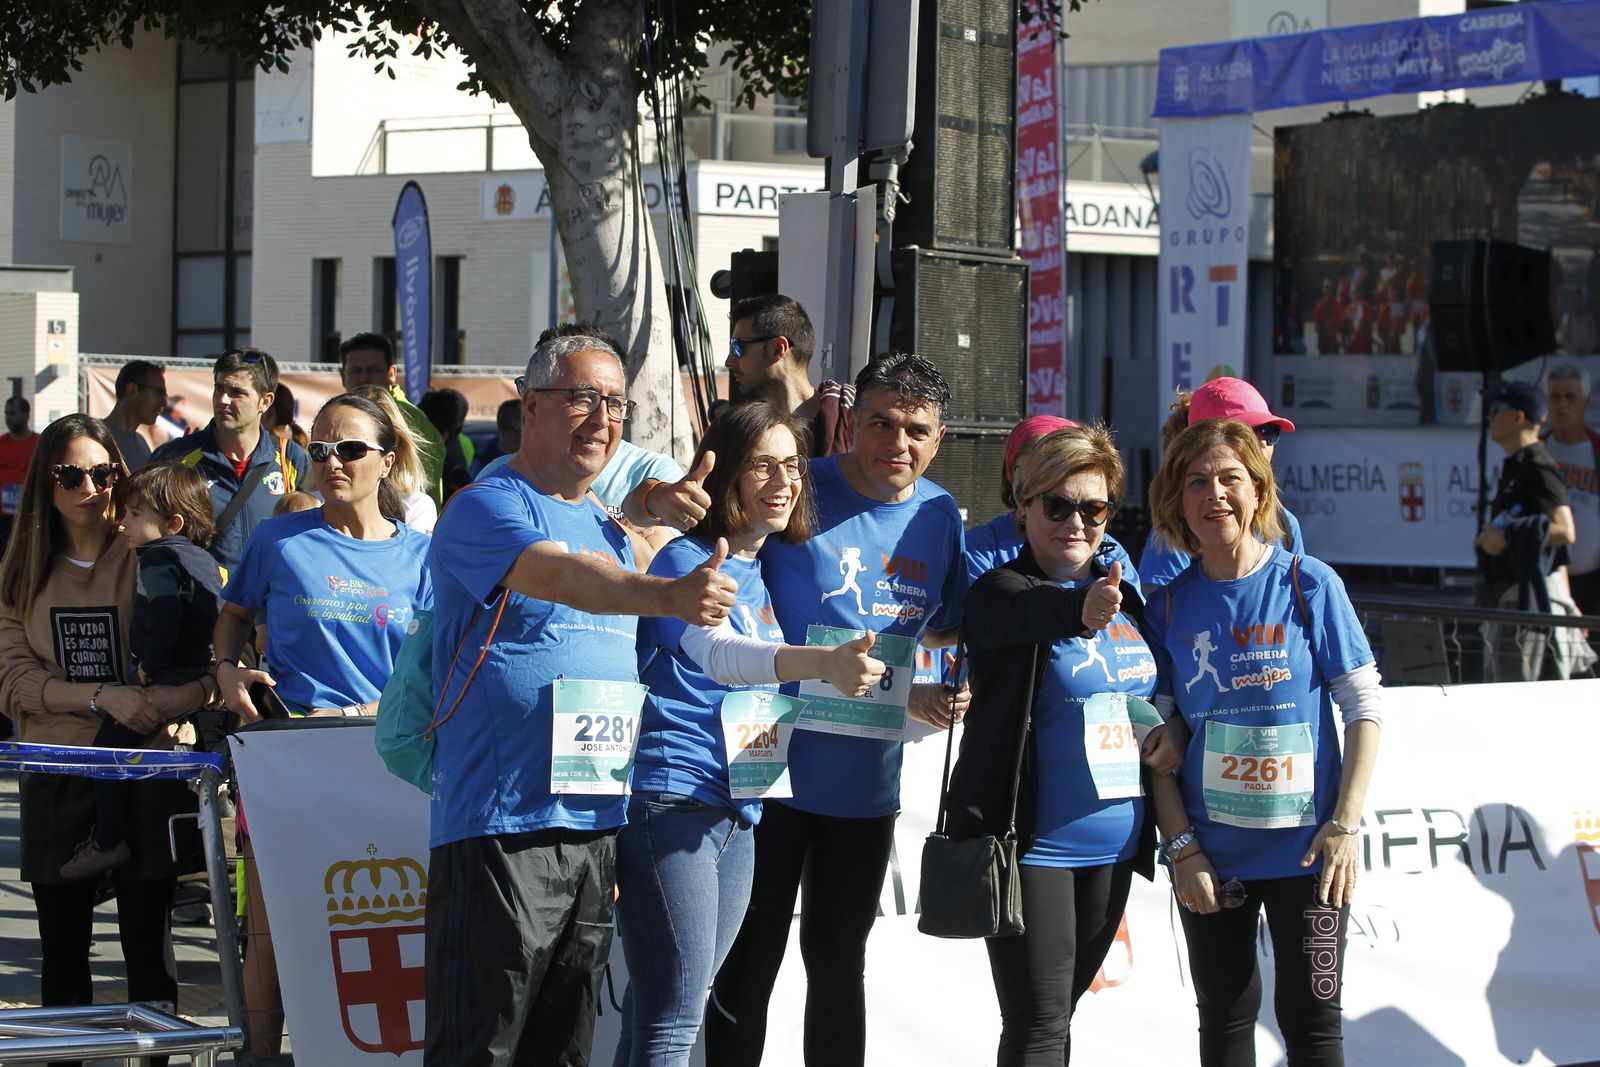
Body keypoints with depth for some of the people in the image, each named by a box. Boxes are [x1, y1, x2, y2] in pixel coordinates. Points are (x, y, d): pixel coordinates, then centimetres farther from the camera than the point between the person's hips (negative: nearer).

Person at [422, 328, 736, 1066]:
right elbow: (557, 576, -29)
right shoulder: (487, 509, -8)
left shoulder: (610, 527, 18)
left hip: (598, 826, 8)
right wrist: (666, 595, -44)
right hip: (502, 829, -8)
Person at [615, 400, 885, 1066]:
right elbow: (719, 655, -28)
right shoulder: (689, 560, -10)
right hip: (672, 803, -8)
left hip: (737, 813, 8)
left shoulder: (765, 573, 15)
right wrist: (825, 662, -45)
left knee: (667, 1011, 12)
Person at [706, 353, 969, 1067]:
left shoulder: (940, 517, 4)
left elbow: (943, 627, 18)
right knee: (748, 962, 2)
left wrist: (942, 694, -1)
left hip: (867, 784, 4)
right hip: (774, 768, -4)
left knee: (839, 966, 16)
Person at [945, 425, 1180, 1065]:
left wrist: (1174, 730, 2)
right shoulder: (1000, 593, -10)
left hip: (1112, 845, 7)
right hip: (1030, 844, -7)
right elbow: (1036, 609, -34)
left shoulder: (1125, 593, 11)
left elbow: (1163, 690, 24)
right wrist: (1082, 609, -56)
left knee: (1056, 1014, 16)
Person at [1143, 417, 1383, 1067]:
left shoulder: (1308, 585, -4)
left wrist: (1345, 824, -11)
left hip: (1304, 849, -2)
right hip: (1210, 856, 3)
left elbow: (1365, 708, -3)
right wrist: (1182, 846, -6)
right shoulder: (1170, 607, 3)